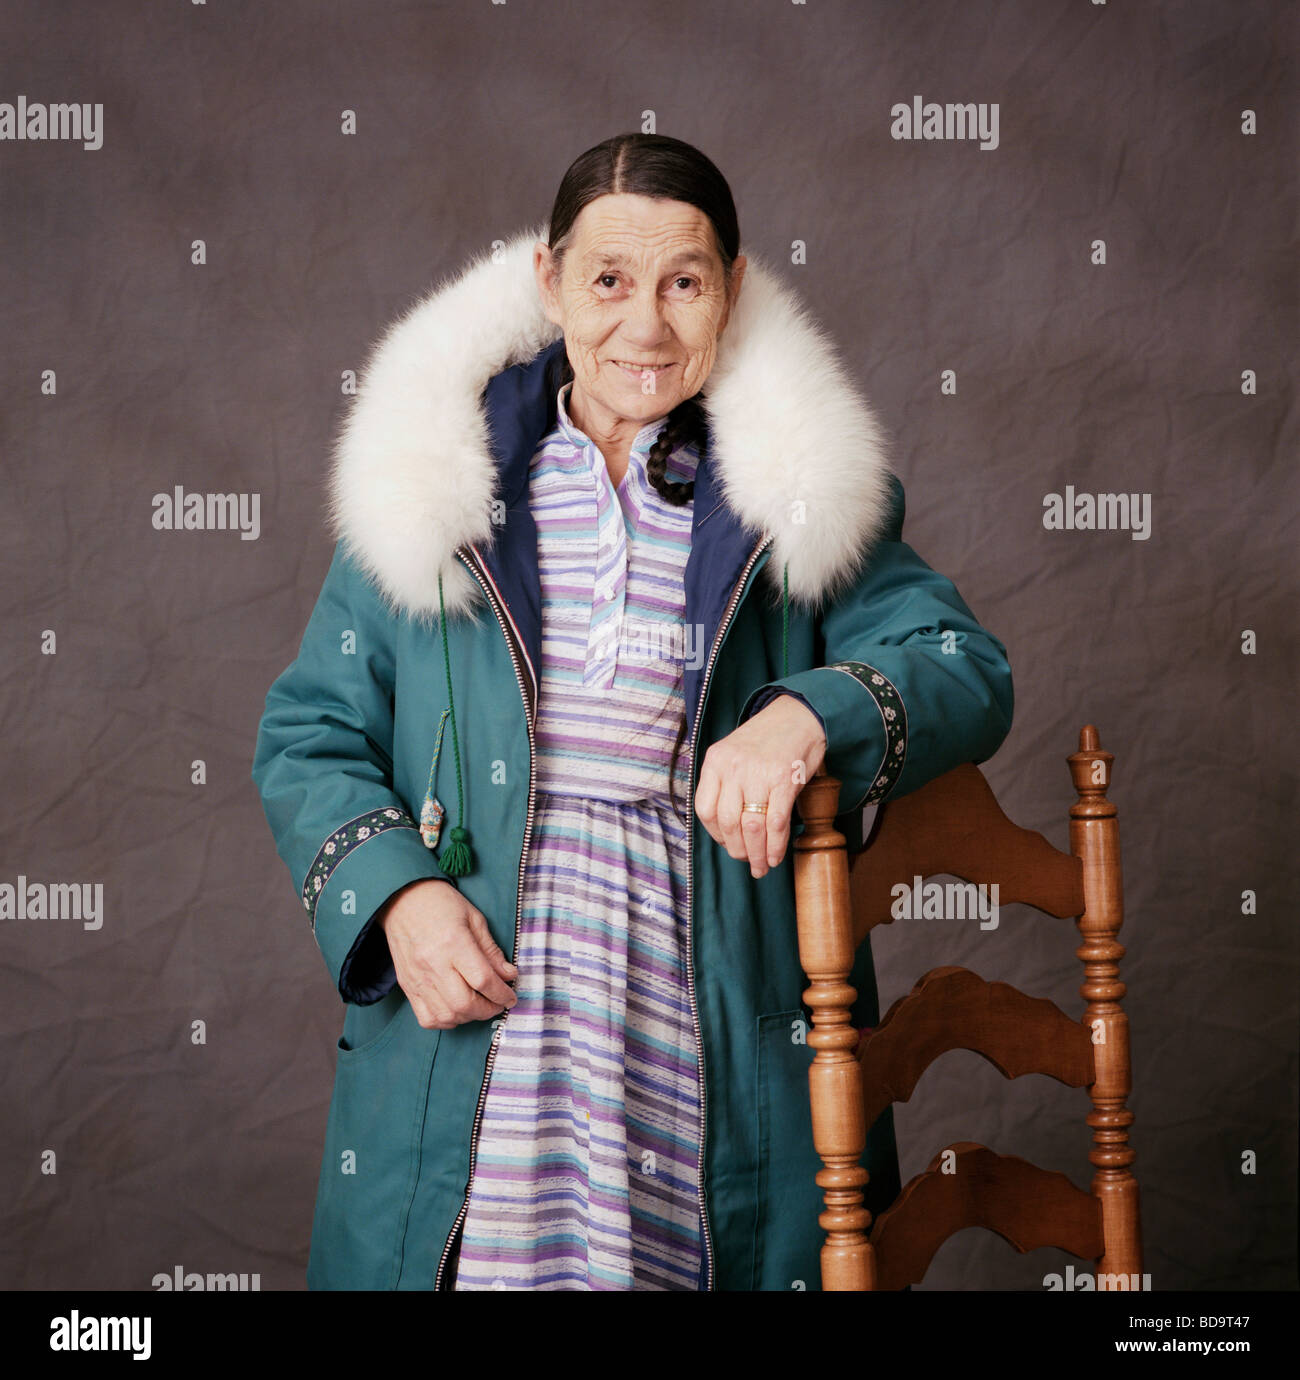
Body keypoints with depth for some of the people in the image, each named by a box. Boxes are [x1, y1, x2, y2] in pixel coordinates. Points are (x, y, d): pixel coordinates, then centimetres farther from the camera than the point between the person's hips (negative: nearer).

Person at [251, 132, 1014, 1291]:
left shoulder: (805, 490, 5)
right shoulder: (440, 473, 6)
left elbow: (968, 671, -3)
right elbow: (308, 737, 9)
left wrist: (809, 713, -23)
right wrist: (393, 893, -10)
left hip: (715, 1069, 0)